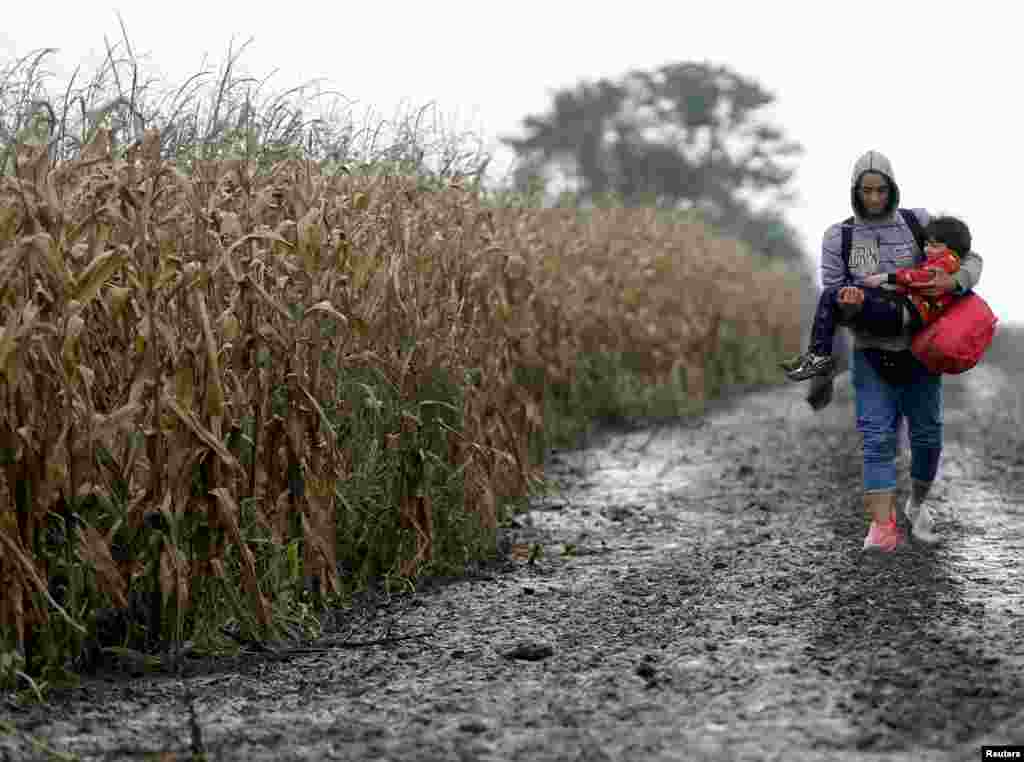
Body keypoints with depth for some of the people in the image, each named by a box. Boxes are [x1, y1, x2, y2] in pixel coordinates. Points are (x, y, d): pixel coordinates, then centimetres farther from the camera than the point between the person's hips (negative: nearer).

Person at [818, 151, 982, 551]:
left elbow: (971, 261, -1)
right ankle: (883, 527, -19)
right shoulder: (838, 237, -1)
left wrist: (951, 283, -24)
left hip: (919, 349, 1)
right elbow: (832, 295, -2)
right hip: (871, 350, -1)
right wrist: (847, 303, -27)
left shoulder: (918, 224, -3)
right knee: (878, 439, -12)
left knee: (926, 436, 7)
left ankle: (917, 504, 33)